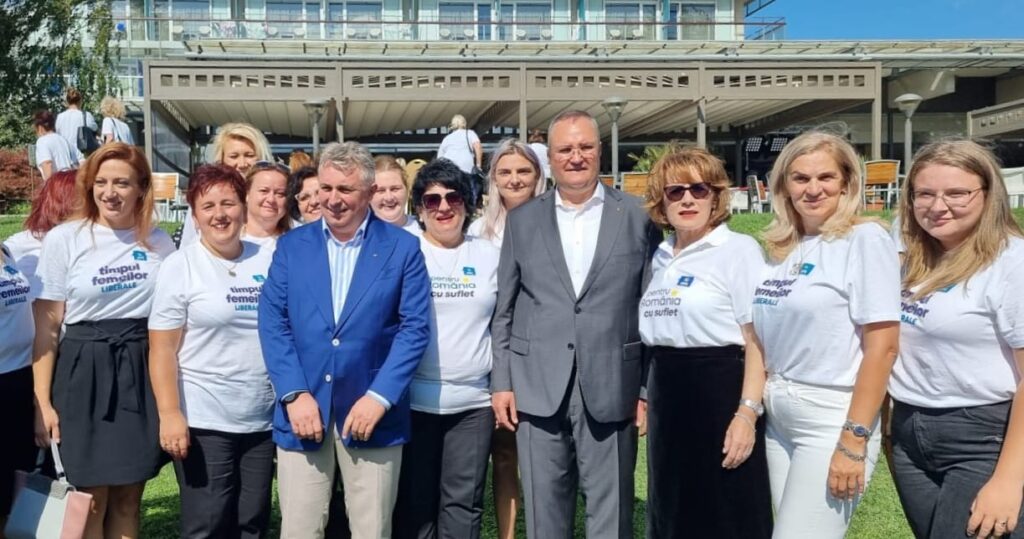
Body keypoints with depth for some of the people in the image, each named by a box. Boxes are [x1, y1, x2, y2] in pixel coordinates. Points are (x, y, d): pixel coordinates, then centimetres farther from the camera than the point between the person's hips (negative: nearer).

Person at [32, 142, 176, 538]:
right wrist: (42, 402, -8)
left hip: (143, 374, 3)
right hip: (83, 375, -2)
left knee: (128, 499, 11)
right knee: (90, 502, 4)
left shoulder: (159, 242, 4)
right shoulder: (63, 239, -4)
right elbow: (46, 328, -3)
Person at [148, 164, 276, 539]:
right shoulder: (181, 266, -4)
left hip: (264, 421, 4)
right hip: (203, 422, -3)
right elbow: (162, 349, -7)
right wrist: (170, 415, -15)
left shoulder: (268, 261, 5)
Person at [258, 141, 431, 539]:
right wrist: (294, 394, -9)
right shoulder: (292, 245, 7)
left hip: (372, 408, -1)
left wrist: (379, 396, -12)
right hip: (303, 406, 2)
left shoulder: (403, 248, 1)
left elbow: (415, 327, -4)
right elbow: (272, 322, 2)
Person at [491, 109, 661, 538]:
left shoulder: (638, 217, 2)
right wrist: (501, 382, 3)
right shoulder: (522, 220, 8)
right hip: (537, 390, 2)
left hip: (612, 390, -1)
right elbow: (504, 309, 8)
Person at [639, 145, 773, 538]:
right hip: (668, 403, 7)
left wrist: (747, 413, -19)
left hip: (720, 397, -7)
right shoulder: (661, 257, 13)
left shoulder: (739, 249, -8)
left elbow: (758, 341, -13)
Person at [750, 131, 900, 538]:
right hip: (779, 416, 6)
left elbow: (882, 346, -15)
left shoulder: (865, 239, -10)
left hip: (832, 418, -6)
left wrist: (854, 440, -17)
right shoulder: (781, 248, 8)